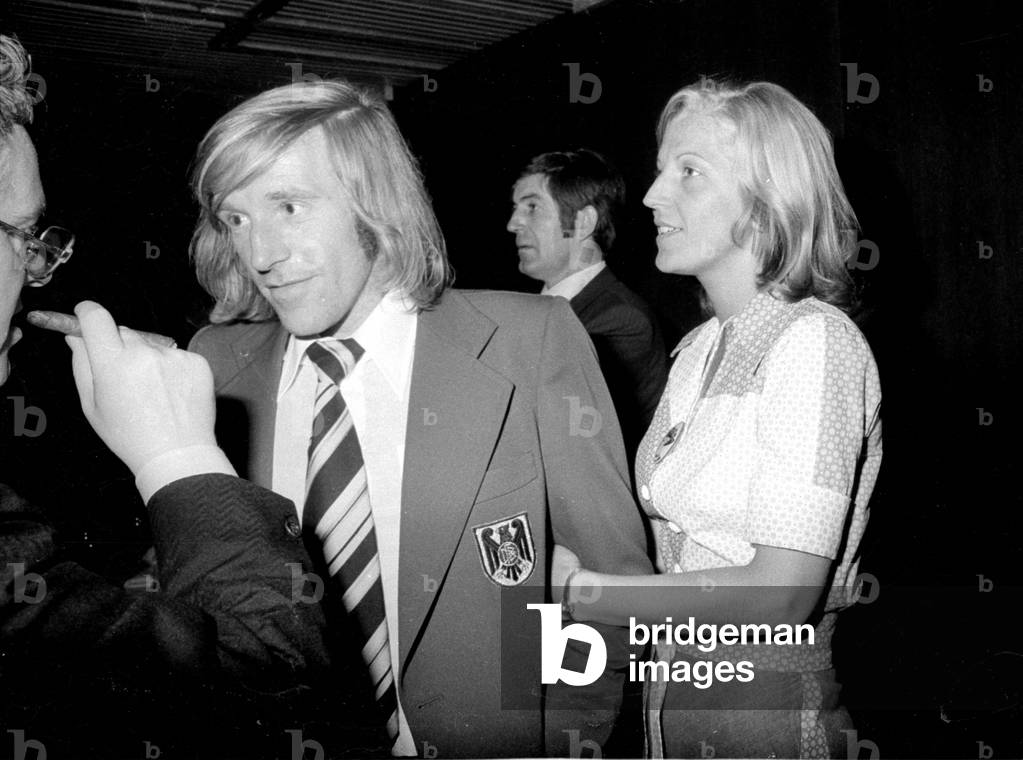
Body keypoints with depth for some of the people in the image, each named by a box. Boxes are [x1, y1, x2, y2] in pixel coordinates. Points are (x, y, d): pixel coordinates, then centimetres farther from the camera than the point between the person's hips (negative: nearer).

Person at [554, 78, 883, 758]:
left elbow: (781, 594, -23)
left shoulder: (814, 340, -19)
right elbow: (680, 542, 8)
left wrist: (579, 588, -19)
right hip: (675, 697, 7)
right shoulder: (699, 348, 6)